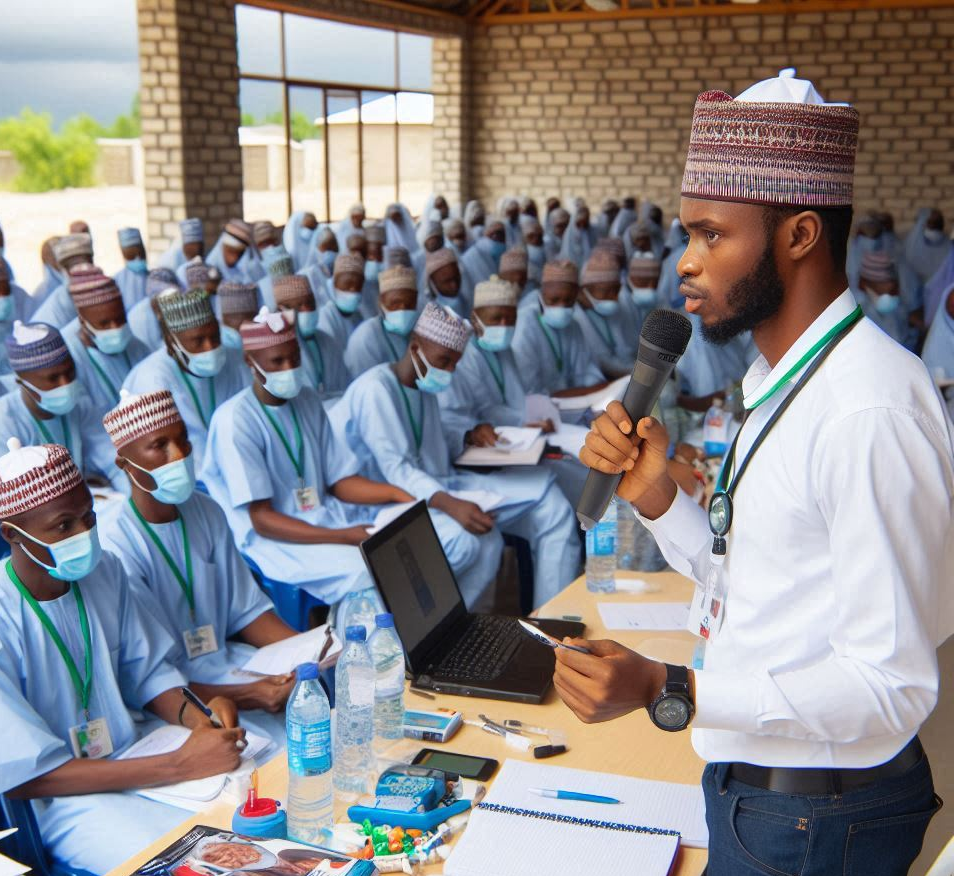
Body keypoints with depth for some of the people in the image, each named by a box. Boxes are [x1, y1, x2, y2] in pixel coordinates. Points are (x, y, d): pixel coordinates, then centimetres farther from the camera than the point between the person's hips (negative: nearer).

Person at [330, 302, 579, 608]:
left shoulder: (425, 385, 13)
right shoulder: (374, 389, -15)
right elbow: (396, 469, -25)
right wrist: (450, 504, -39)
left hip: (440, 485, 9)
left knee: (548, 500, -3)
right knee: (481, 539, -37)